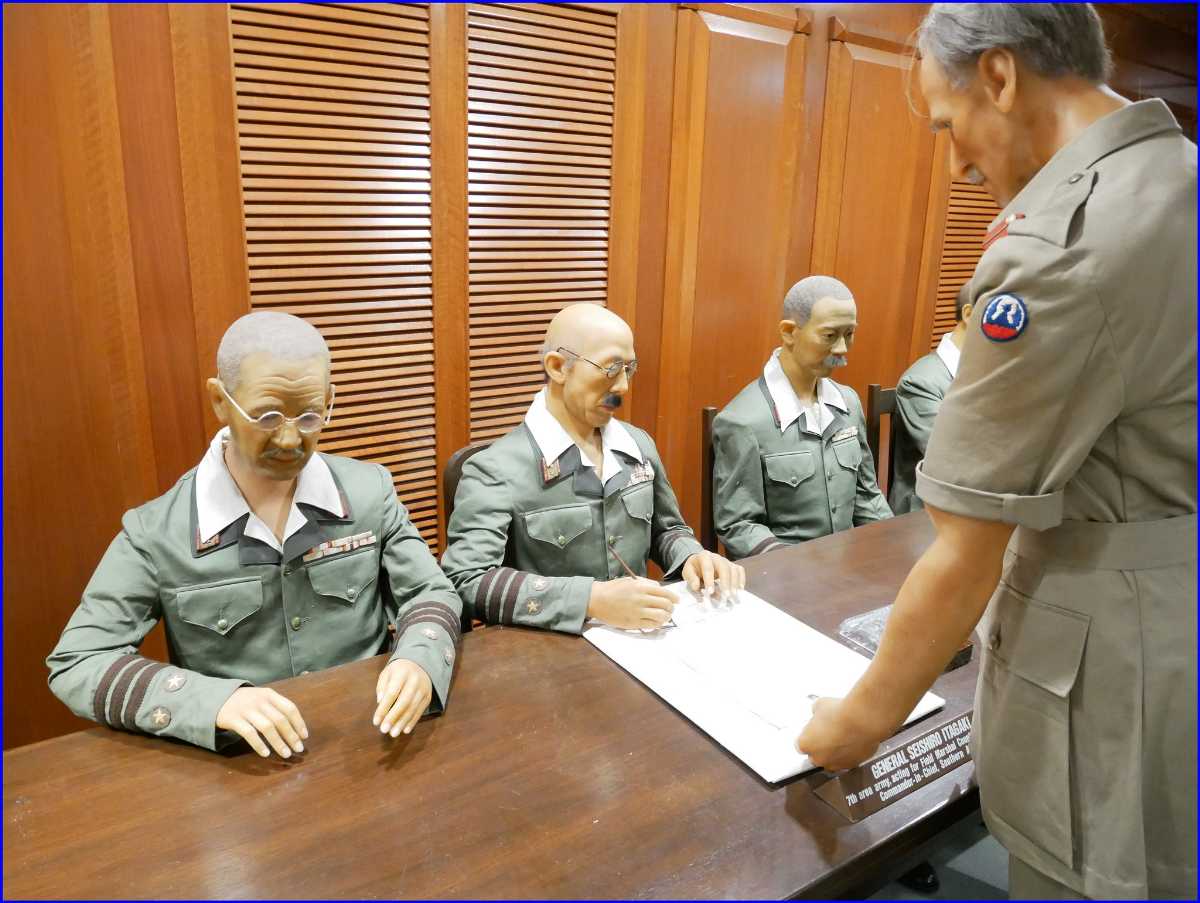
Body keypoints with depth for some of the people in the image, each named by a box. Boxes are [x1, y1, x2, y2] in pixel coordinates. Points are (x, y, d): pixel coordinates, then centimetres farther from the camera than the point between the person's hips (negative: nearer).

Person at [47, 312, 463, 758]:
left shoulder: (370, 489, -3)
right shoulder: (156, 533, -8)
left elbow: (431, 592, 3)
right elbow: (76, 664, -8)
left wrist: (418, 661, -21)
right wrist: (214, 700, -25)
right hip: (242, 767, -1)